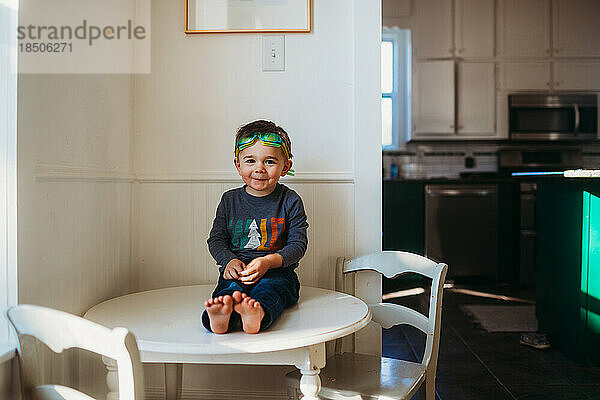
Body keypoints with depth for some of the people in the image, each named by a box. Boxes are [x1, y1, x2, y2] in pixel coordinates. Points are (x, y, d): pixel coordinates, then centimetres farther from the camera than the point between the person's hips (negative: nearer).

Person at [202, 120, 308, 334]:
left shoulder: (290, 201, 3)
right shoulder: (230, 200, 11)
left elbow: (298, 244, -2)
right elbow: (216, 240, 12)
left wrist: (268, 261, -20)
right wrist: (230, 260, -11)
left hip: (277, 271, -1)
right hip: (237, 270, 2)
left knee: (270, 287, -35)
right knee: (231, 286, -32)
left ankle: (258, 313, -66)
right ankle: (220, 316, -62)